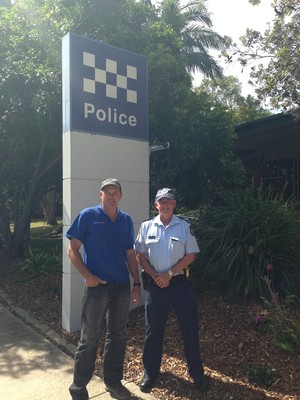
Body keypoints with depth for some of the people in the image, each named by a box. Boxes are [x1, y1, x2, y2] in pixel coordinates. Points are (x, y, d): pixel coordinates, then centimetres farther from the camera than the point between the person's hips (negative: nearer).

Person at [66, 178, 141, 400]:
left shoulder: (126, 220, 6)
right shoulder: (88, 216, -6)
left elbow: (130, 254, 10)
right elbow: (73, 250, -6)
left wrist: (136, 283, 7)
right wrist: (88, 276, -16)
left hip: (122, 287, 5)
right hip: (97, 287, -4)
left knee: (118, 335, 15)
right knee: (90, 338, 6)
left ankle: (113, 381, 34)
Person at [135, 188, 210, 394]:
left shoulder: (184, 225, -4)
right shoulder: (147, 226, 0)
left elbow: (191, 255, -4)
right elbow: (140, 255, 3)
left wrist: (169, 273, -12)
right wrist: (155, 276, -10)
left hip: (179, 282, -1)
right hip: (155, 284, 1)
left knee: (190, 328, 7)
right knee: (153, 330, 11)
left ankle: (197, 372, 27)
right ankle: (151, 372, 30)